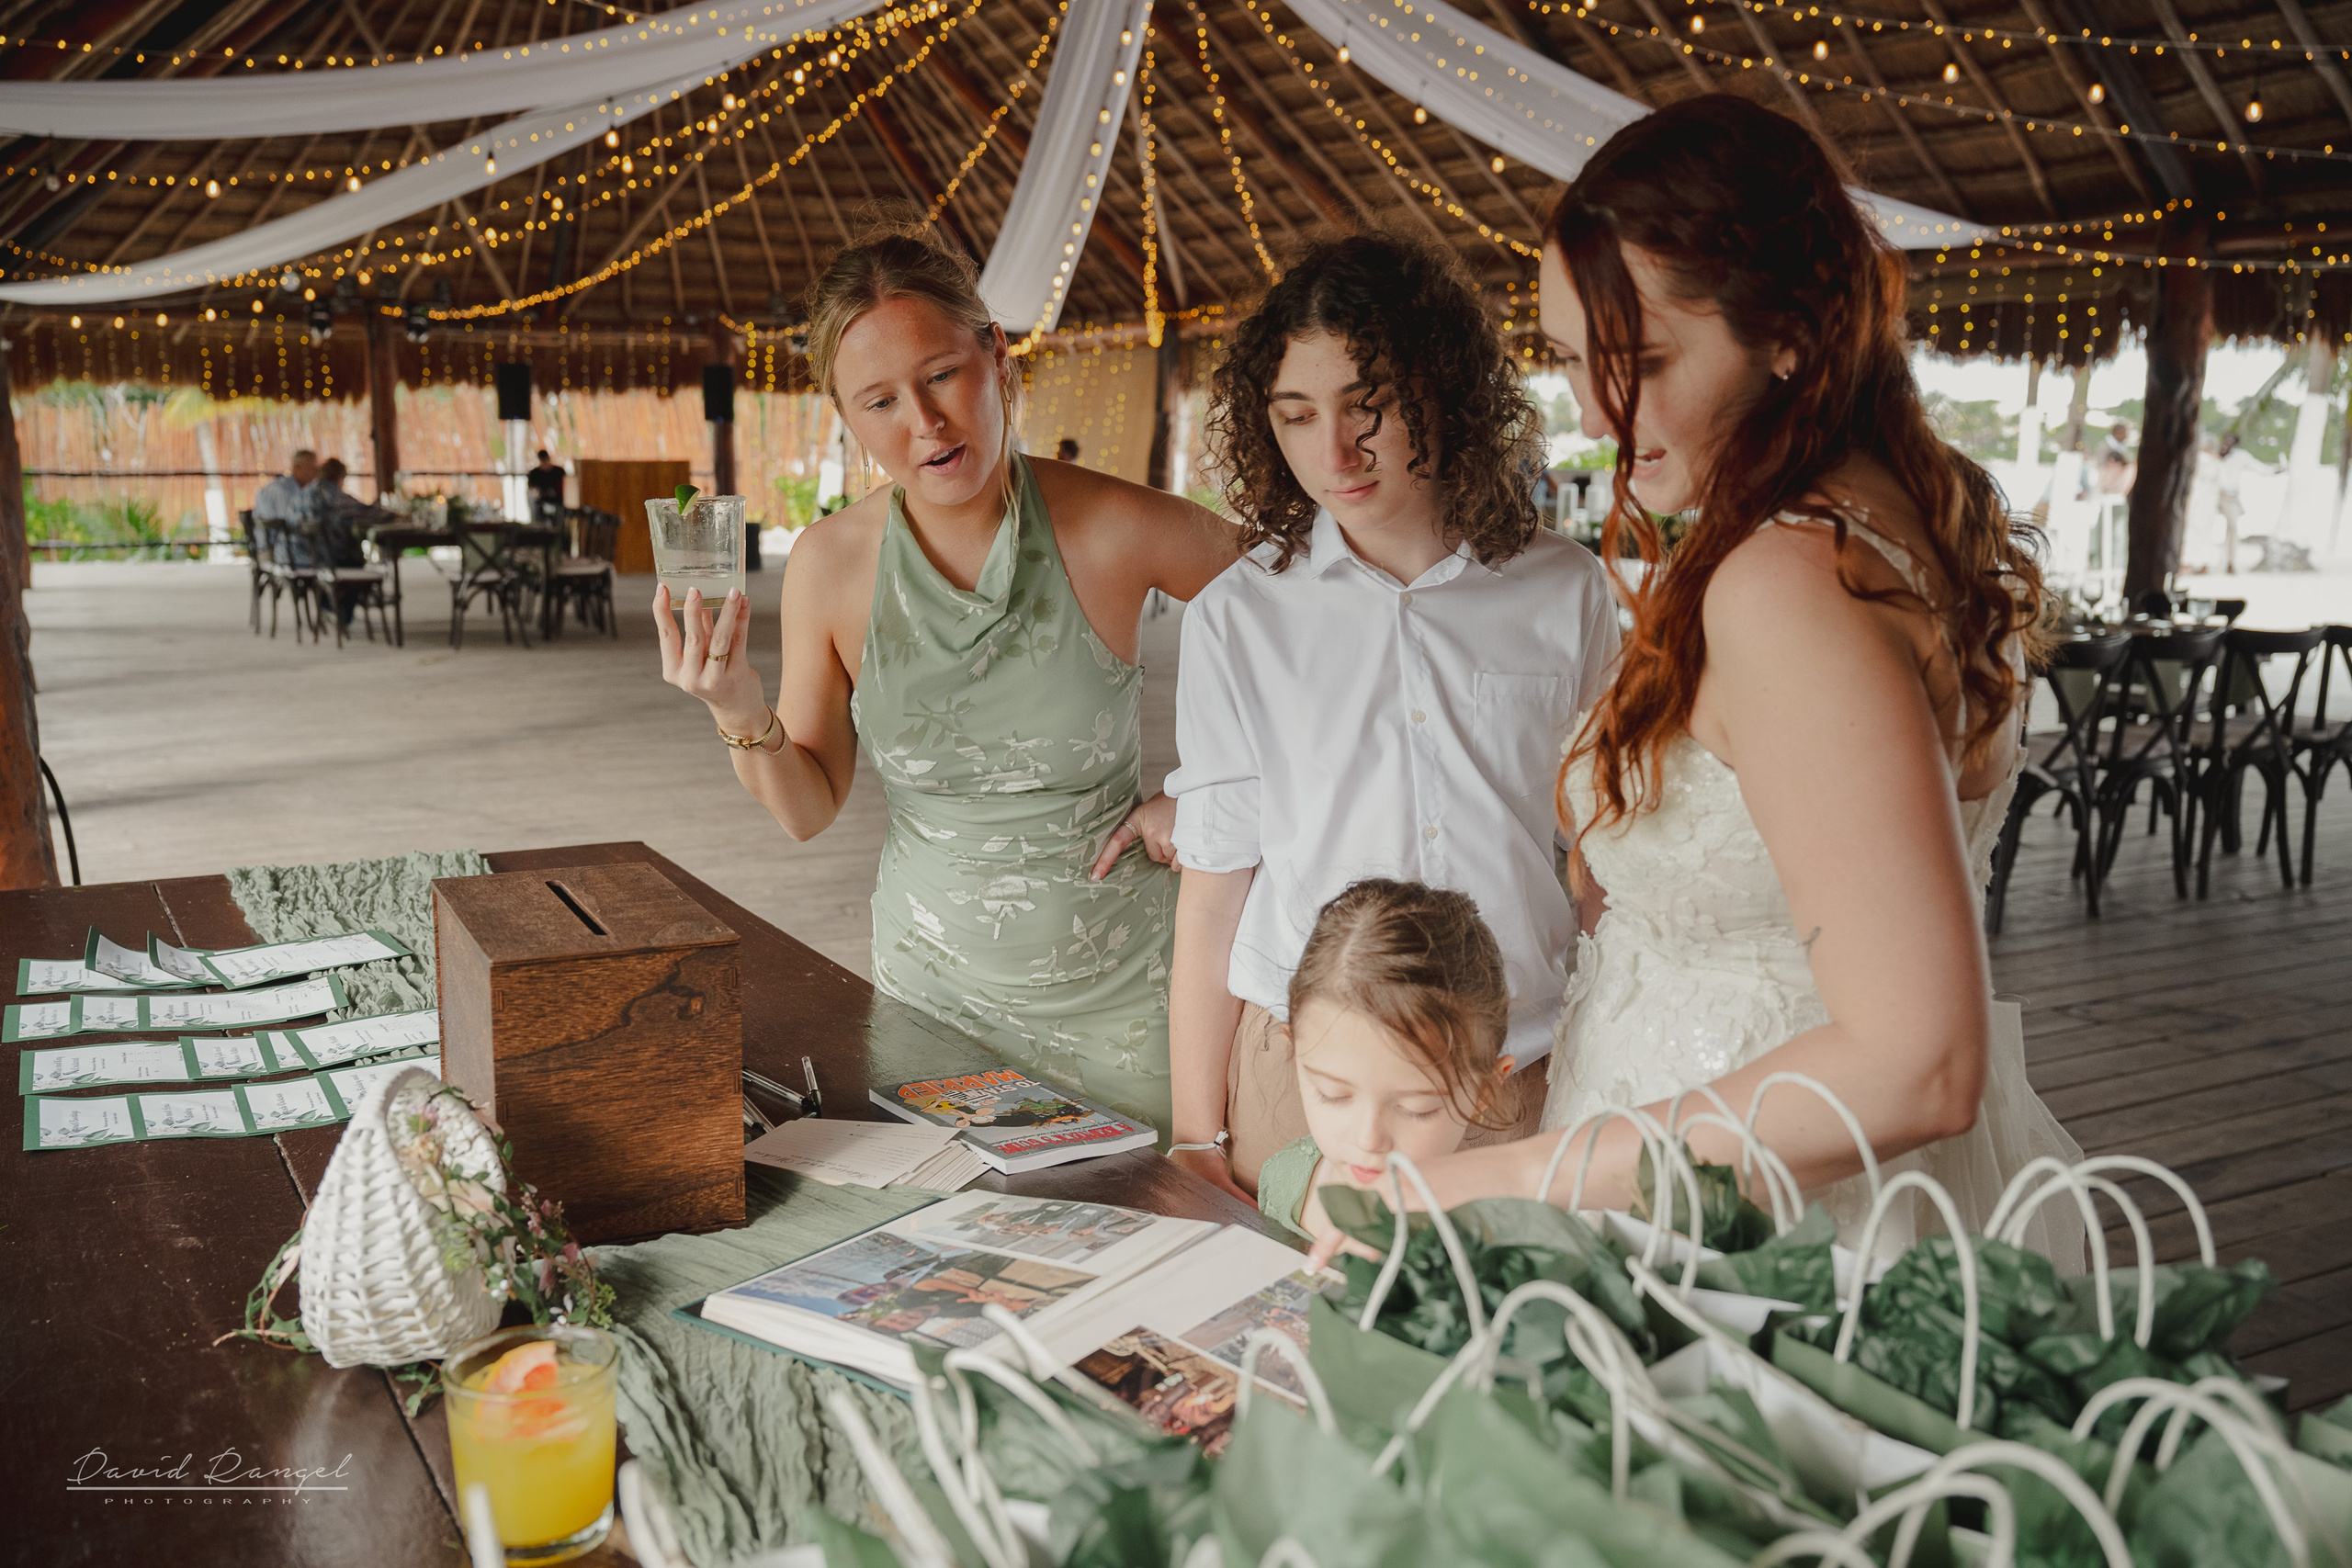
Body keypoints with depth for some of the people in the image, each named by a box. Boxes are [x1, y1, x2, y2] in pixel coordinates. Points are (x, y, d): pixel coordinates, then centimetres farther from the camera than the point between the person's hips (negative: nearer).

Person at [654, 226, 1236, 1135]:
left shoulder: (1119, 531, -16)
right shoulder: (831, 562, -9)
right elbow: (808, 811, -1)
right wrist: (740, 714, -20)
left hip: (1120, 981, -1)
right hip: (934, 979, 2)